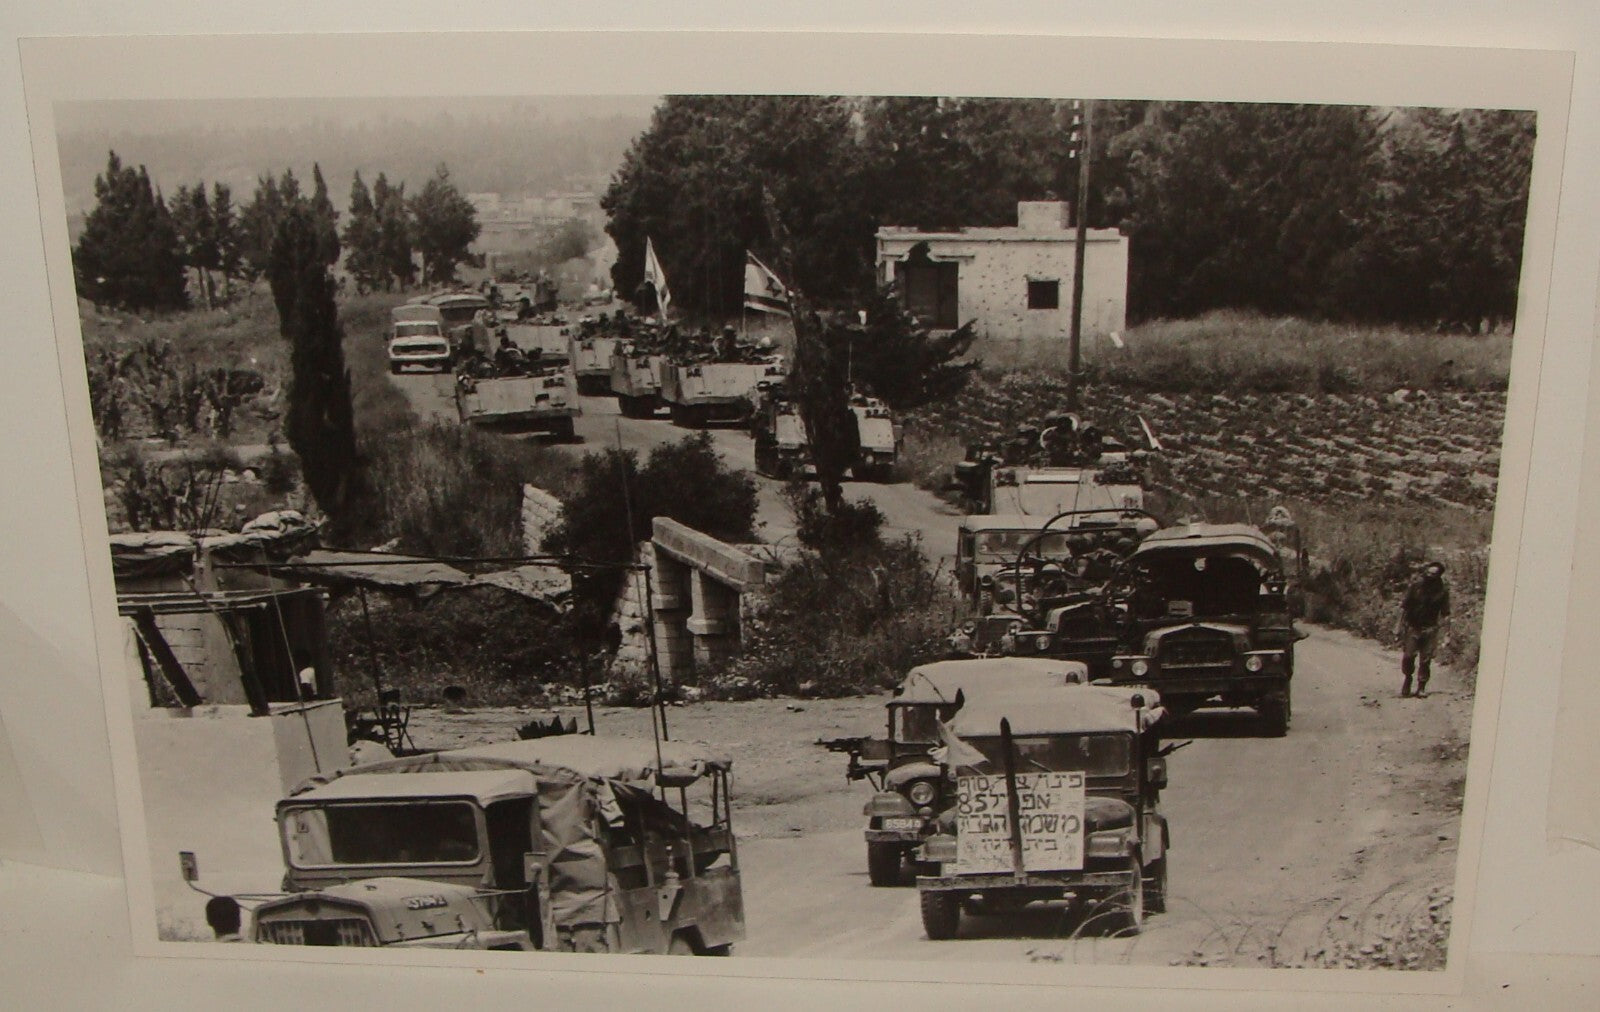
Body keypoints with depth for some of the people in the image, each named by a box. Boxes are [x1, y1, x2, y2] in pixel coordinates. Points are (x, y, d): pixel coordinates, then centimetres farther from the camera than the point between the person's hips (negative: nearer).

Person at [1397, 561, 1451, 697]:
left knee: (1426, 660, -1)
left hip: (1429, 630, 0)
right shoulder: (1415, 586, -3)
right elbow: (1404, 607, 1)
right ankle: (1408, 678, 21)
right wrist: (1402, 626, -3)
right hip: (1412, 628, 0)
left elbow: (1445, 614, 2)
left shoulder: (1442, 591, -2)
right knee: (1408, 656, -5)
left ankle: (1422, 687, 12)